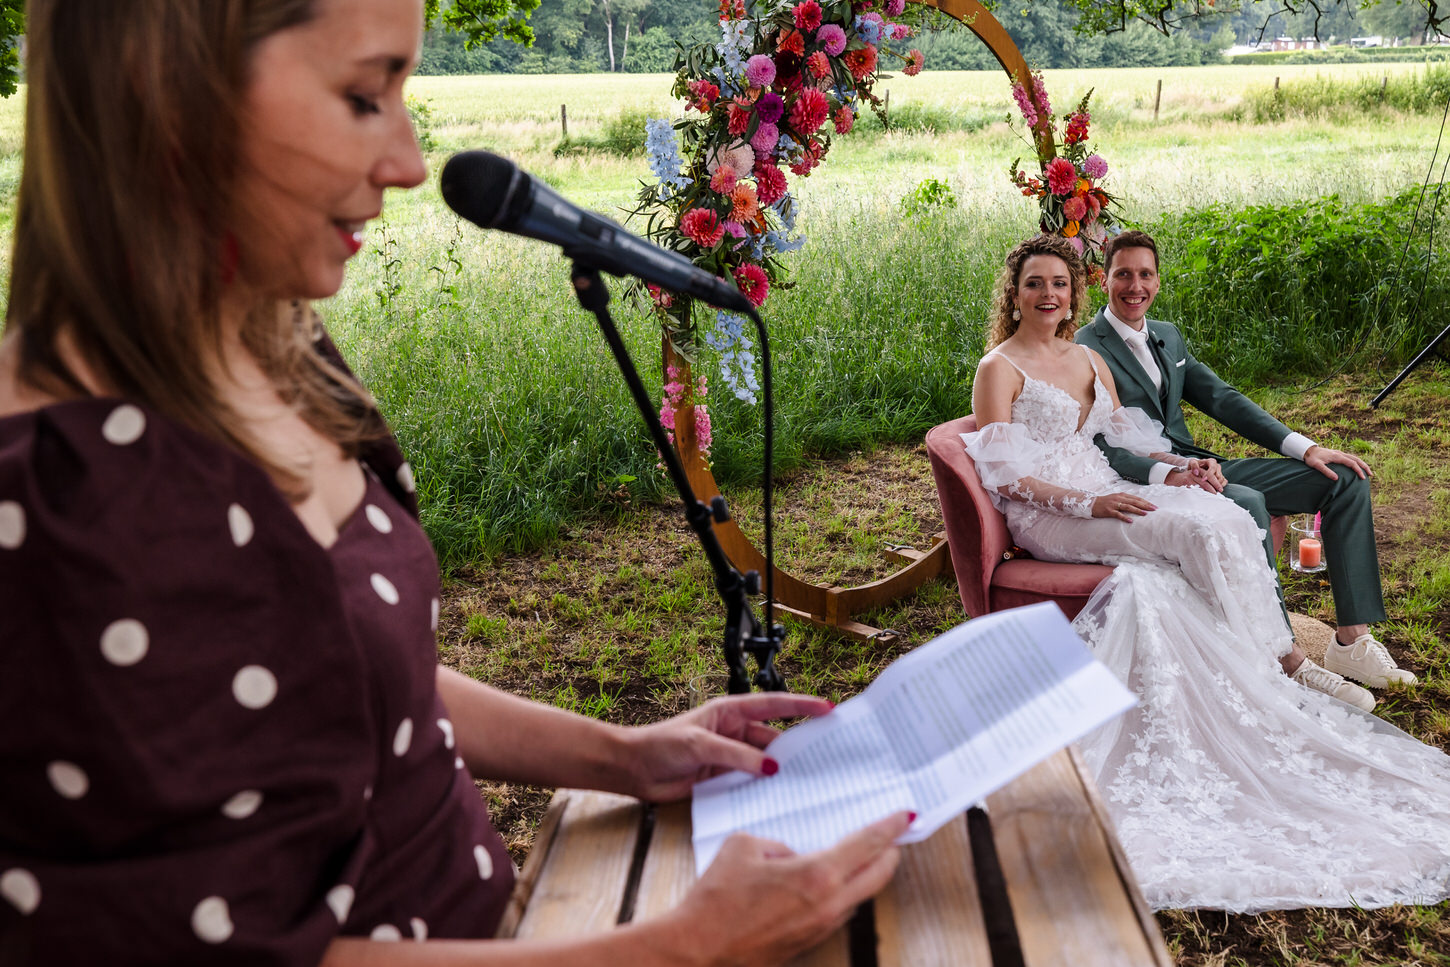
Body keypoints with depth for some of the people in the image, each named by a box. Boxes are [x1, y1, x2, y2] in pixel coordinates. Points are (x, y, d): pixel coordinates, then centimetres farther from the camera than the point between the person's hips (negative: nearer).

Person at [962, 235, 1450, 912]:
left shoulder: (1087, 359, 18)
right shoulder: (1000, 368, -5)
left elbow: (1121, 431, 23)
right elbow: (1000, 473, -12)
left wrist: (1179, 462, 3)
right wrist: (1084, 503, -21)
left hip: (1102, 493, 7)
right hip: (1045, 517, -7)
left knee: (1228, 518, -19)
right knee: (1201, 533, -25)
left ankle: (1278, 661, -15)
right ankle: (1278, 668, -12)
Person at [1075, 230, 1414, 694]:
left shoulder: (1168, 336, 17)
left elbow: (1221, 398, 14)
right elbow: (1098, 450, -16)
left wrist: (1304, 447, 3)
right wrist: (1170, 475, -31)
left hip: (1196, 468, 8)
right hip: (1143, 483, -8)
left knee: (1345, 479, -2)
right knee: (1248, 503, -37)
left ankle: (1352, 641, -6)